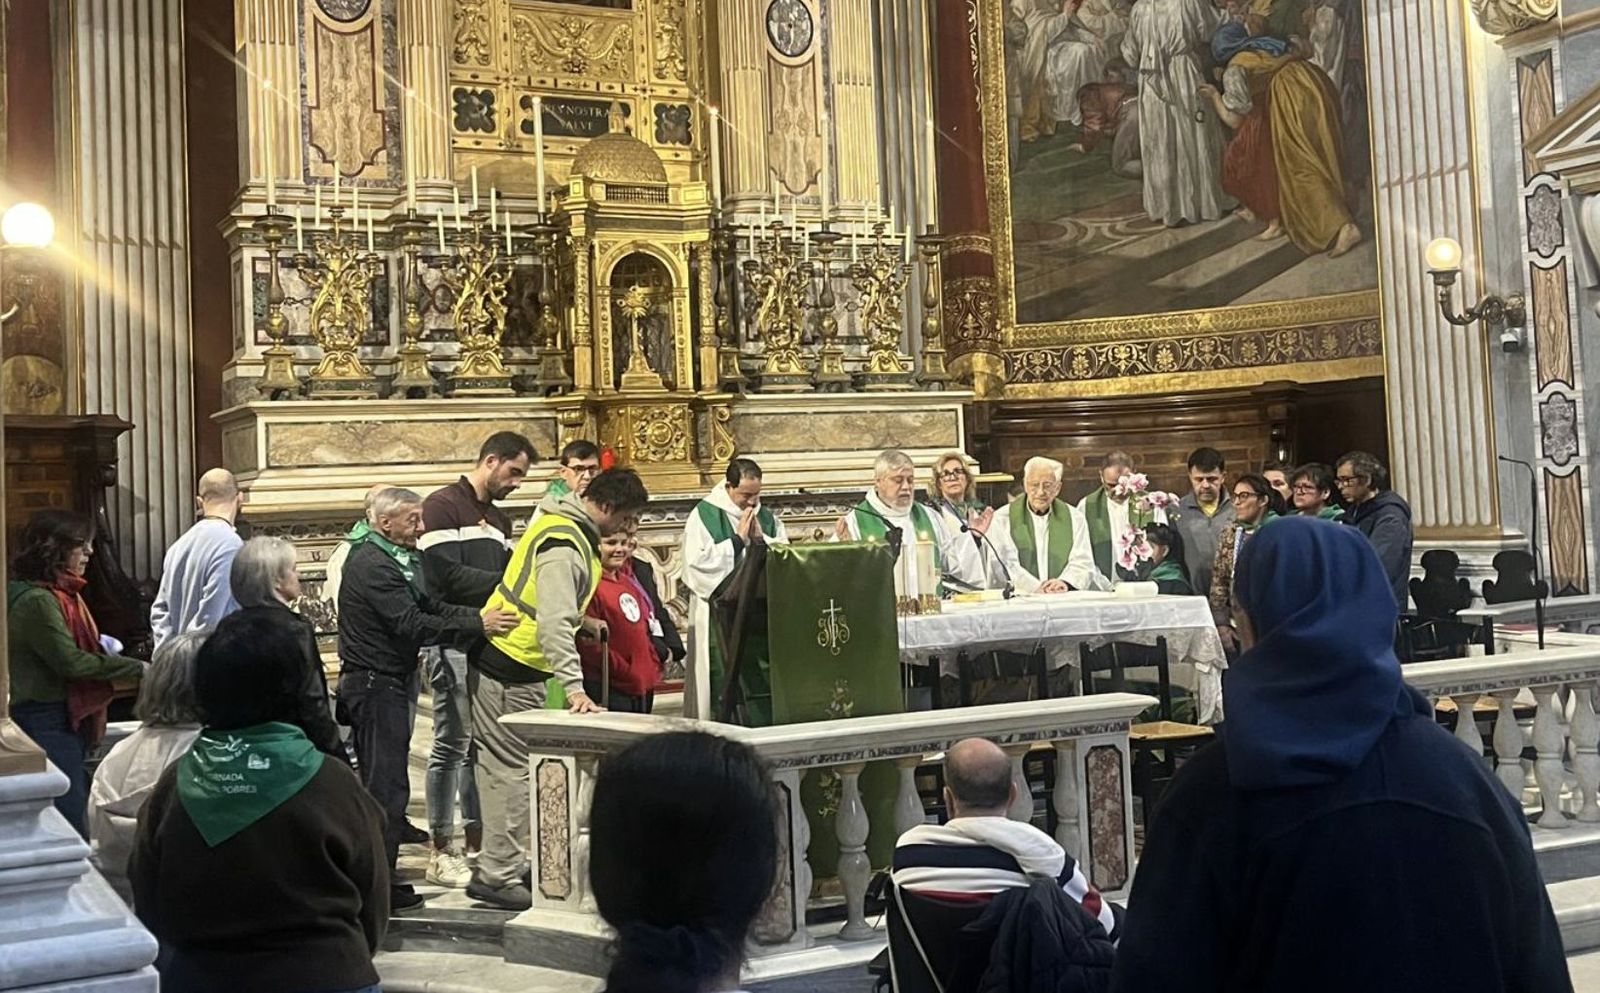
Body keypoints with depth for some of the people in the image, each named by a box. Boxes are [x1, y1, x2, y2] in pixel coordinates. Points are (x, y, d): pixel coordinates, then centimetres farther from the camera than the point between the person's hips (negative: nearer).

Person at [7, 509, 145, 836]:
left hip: (66, 719, 10)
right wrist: (137, 668, -19)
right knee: (71, 818, -9)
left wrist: (97, 646, 7)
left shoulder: (59, 594, 12)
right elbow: (72, 662, -22)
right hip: (47, 721, -10)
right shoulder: (37, 601, -18)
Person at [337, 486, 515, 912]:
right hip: (376, 684, -11)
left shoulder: (397, 558, 15)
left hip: (384, 683, 11)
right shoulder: (372, 565, -17)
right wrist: (476, 623, -24)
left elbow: (428, 605, 11)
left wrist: (484, 616, -3)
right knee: (387, 786, -8)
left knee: (379, 782, 16)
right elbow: (411, 624, -24)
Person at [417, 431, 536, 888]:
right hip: (454, 644, -8)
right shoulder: (443, 505, -7)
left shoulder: (498, 519, 21)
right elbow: (447, 575, -17)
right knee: (452, 745, -5)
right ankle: (440, 851, 2)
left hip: (490, 642, 8)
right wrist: (506, 583, -14)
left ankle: (476, 842, 18)